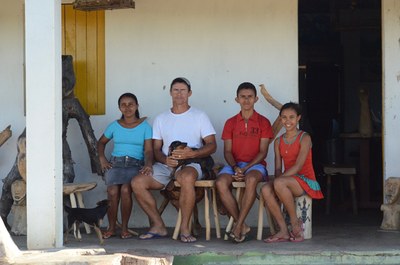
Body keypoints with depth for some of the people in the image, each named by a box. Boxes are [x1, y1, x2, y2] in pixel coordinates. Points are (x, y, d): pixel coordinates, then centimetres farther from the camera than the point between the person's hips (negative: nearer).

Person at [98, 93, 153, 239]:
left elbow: (148, 150, -1)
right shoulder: (114, 126, 13)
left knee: (125, 189, -31)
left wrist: (148, 164, -21)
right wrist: (102, 159, 10)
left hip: (135, 165, -2)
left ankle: (124, 227, -15)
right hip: (115, 163, 2)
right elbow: (101, 142, 27)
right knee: (112, 191, -28)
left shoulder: (144, 126, 6)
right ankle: (111, 227, -12)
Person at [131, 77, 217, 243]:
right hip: (165, 165, 4)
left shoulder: (199, 116, 8)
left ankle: (185, 228, -29)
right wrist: (165, 159, -9)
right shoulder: (161, 119, 19)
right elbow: (156, 149, 15)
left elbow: (212, 146, 1)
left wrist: (192, 153, -18)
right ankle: (158, 226, -12)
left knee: (187, 177, -41)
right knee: (137, 182, -23)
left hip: (190, 164, -4)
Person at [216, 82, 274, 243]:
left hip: (255, 164, -2)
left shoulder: (263, 122, 7)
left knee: (251, 179, -39)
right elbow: (227, 151, 8)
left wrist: (246, 168, -14)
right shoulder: (231, 123, 14)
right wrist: (235, 167, -13)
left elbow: (263, 152, 0)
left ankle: (238, 226, -34)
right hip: (234, 164, 2)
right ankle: (242, 226, -24)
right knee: (220, 183, -32)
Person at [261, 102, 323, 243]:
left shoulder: (304, 138, -4)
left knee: (279, 183, -36)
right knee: (265, 189, -27)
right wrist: (277, 180, -14)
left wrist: (279, 179, -24)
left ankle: (295, 221, -18)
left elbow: (298, 166, -15)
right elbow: (278, 168, 9)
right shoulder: (278, 141, 14)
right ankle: (284, 231, -24)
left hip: (306, 181, -5)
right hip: (287, 180, 5)